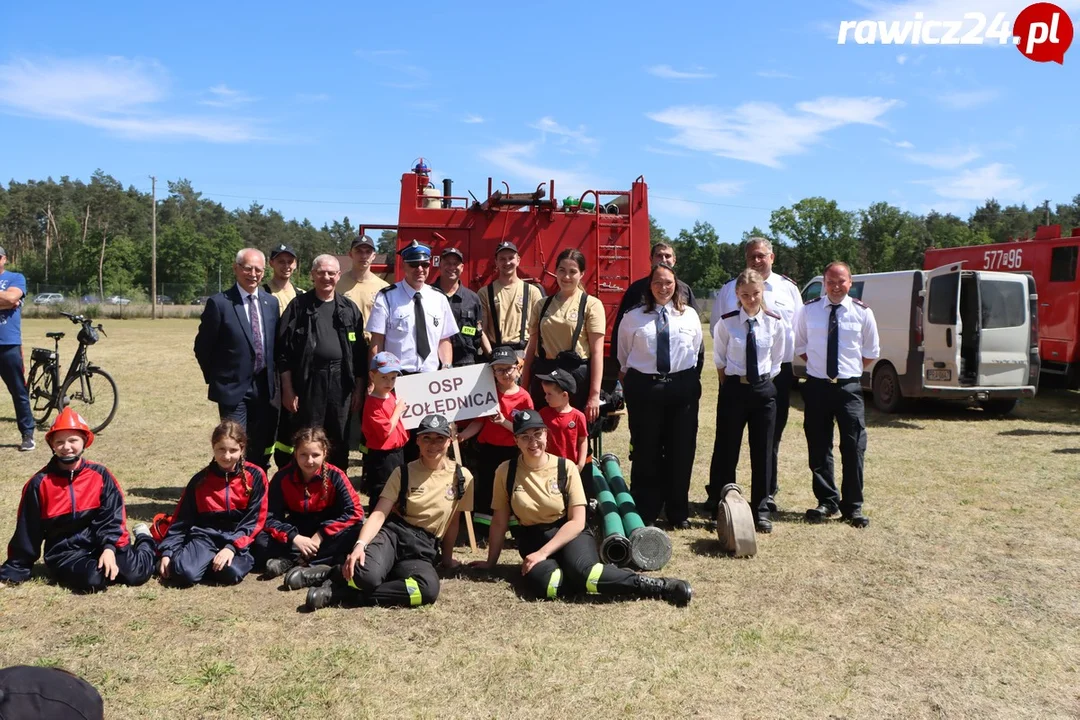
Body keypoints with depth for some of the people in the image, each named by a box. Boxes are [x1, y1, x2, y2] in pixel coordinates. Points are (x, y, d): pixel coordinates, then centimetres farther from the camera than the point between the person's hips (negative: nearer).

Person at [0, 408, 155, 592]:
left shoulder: (100, 474, -1)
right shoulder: (40, 483, -2)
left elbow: (113, 516, -5)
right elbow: (27, 530, 5)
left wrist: (109, 548, -21)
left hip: (101, 543, 1)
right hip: (64, 552, -1)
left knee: (135, 574, -20)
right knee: (93, 579, -31)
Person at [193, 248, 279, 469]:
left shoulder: (271, 303, 7)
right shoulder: (219, 303, -9)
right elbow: (202, 347, -3)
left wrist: (272, 379, 11)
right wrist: (215, 379, 1)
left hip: (263, 387, 5)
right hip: (233, 388, -5)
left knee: (260, 451, 13)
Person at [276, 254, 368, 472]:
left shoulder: (349, 308, 10)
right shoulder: (298, 306, 2)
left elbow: (360, 351, 9)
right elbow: (284, 350, -1)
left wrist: (359, 389, 4)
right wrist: (288, 389, -5)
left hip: (341, 382, 2)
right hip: (308, 380, -2)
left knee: (339, 441, 9)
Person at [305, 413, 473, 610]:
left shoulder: (462, 477, 3)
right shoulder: (404, 472, 2)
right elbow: (379, 514, -7)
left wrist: (447, 558, 22)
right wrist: (360, 544, -23)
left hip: (423, 548, 2)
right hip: (393, 533, -2)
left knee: (429, 589, -35)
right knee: (368, 575, -38)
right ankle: (343, 575, -1)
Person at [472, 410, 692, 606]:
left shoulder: (566, 467, -8)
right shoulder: (506, 471, -5)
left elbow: (577, 521, -10)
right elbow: (499, 522, 5)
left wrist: (543, 553, -18)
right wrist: (491, 562, 9)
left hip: (570, 533, -2)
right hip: (533, 538, 2)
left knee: (582, 569, -37)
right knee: (544, 584, -34)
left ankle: (659, 586, -25)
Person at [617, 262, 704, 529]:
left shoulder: (690, 315, 6)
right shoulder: (633, 317, 2)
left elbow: (697, 353, 14)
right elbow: (623, 356, 10)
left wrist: (692, 381, 15)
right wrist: (629, 385, 11)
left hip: (682, 387, 2)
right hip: (644, 387, -1)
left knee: (681, 450, 8)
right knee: (646, 451, 5)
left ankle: (678, 512, 24)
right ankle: (645, 514, 18)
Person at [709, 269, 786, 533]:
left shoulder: (775, 323, -3)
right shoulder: (726, 323, -7)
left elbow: (777, 360, 8)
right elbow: (719, 359, 4)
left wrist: (764, 381, 5)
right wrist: (729, 386, 4)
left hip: (763, 389, 1)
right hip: (733, 389, -1)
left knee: (762, 451, 8)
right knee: (726, 450, 4)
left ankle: (761, 510, 20)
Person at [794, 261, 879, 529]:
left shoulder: (862, 312, 1)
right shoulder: (809, 310, 2)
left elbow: (871, 352, 11)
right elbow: (800, 345, 15)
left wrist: (852, 369, 3)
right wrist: (817, 364, 5)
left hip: (849, 387, -1)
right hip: (816, 386, 1)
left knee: (854, 447, 0)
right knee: (819, 447, 7)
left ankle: (853, 506, 13)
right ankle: (827, 502, 21)